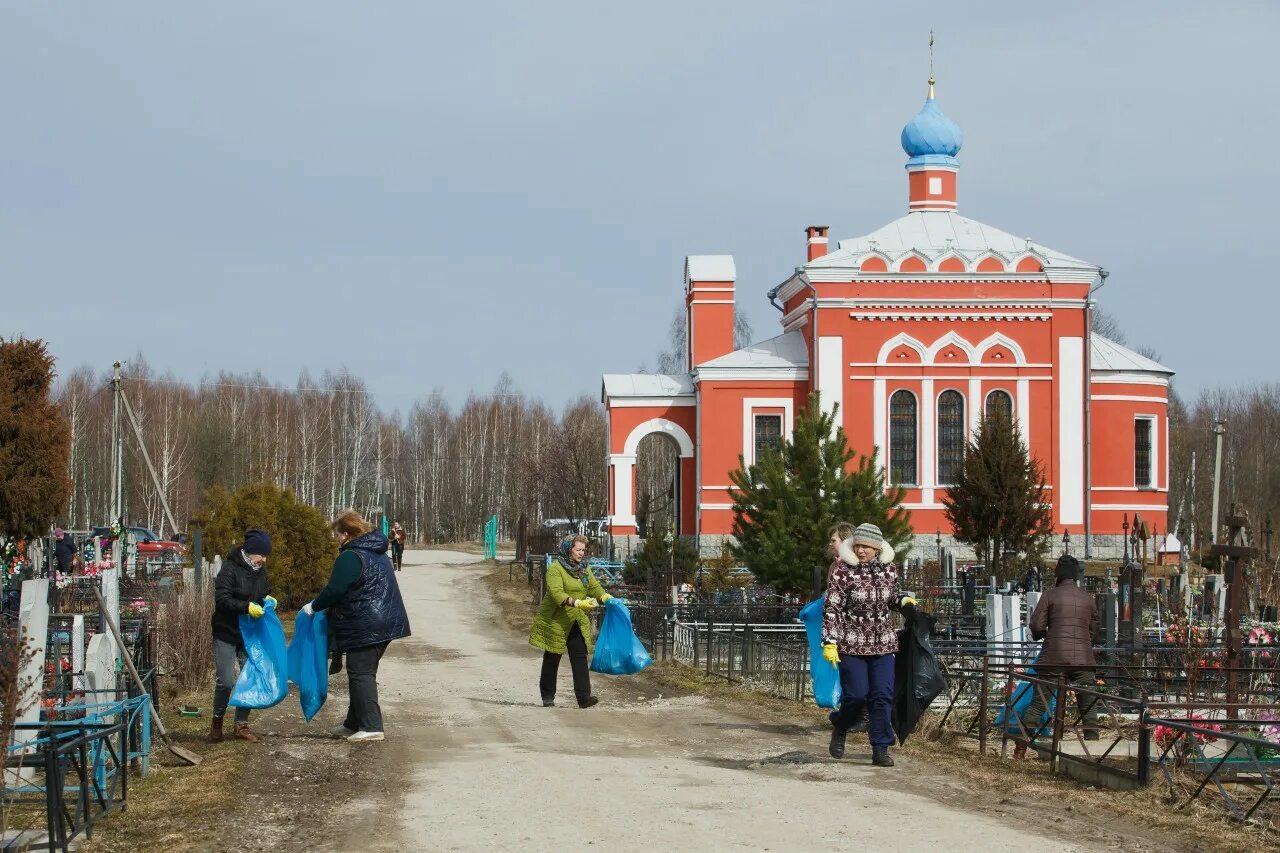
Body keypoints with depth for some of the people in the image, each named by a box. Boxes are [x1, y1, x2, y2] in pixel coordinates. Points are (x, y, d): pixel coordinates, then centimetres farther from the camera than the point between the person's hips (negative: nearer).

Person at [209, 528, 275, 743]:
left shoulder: (261, 572, 6)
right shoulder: (230, 569, -14)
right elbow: (222, 599, -21)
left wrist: (267, 600, -2)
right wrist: (247, 607, -32)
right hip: (226, 634, -6)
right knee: (226, 681, -7)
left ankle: (242, 725, 14)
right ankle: (217, 722, 13)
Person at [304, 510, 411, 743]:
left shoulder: (350, 558, -14)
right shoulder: (378, 553, 17)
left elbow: (334, 591, -19)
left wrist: (314, 606, -2)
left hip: (364, 627, -10)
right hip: (386, 623, 10)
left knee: (361, 673, -6)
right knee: (363, 673, 17)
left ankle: (372, 727, -9)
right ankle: (354, 723, 25)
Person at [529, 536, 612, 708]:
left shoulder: (584, 569, 9)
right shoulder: (555, 569, -14)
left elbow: (595, 587, 5)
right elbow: (557, 593, -26)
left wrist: (607, 598, -16)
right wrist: (577, 603, -38)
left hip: (578, 622, 5)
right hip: (556, 621, -5)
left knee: (580, 658, -7)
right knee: (552, 659, 6)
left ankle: (583, 697, -13)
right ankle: (547, 697, 18)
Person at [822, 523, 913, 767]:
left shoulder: (889, 569, 4)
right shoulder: (842, 571, -9)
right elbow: (831, 609, -10)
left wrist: (902, 600, -1)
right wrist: (829, 641, -16)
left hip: (883, 644, 4)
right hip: (852, 644, -4)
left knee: (883, 696, -3)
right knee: (856, 695, -5)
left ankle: (880, 750, 4)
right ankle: (840, 728, 26)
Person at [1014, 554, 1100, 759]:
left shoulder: (1050, 596, -1)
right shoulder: (1088, 598, 9)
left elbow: (1036, 626, -4)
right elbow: (1096, 630, 14)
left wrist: (1042, 635, 17)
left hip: (1054, 658, -2)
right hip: (1083, 658, 2)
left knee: (1038, 702, 2)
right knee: (1088, 705, 8)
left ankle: (1021, 748, 1)